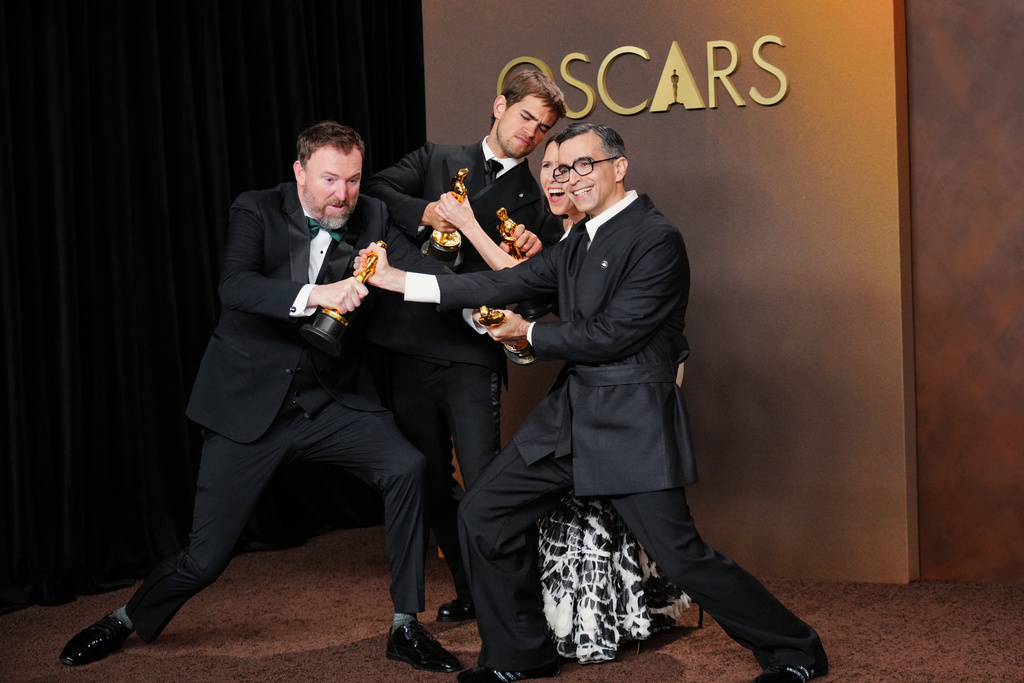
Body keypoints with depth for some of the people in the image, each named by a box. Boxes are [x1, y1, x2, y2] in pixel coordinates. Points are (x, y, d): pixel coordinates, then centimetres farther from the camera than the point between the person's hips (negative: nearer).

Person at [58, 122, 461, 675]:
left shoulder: (370, 219, 1)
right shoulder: (257, 213, -8)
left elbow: (424, 273, -11)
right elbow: (234, 287, -26)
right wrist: (316, 294, -41)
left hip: (332, 399, 3)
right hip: (251, 402, -2)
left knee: (406, 467, -22)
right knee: (205, 557, -1)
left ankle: (405, 629, -7)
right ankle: (130, 620, 32)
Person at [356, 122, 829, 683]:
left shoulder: (655, 240, -15)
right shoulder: (580, 242, 13)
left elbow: (608, 335, -19)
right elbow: (509, 284, 10)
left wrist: (530, 333, -3)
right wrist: (397, 279, 7)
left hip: (632, 421, -9)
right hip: (571, 411, 9)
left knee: (679, 553, -9)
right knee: (483, 516, 8)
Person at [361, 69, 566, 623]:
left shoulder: (536, 202, 13)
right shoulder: (436, 161, 14)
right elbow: (375, 190, -1)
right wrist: (424, 213, -17)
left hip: (472, 353, -2)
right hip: (407, 344, 2)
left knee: (483, 481, -13)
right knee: (430, 480, 9)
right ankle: (469, 591, 23)